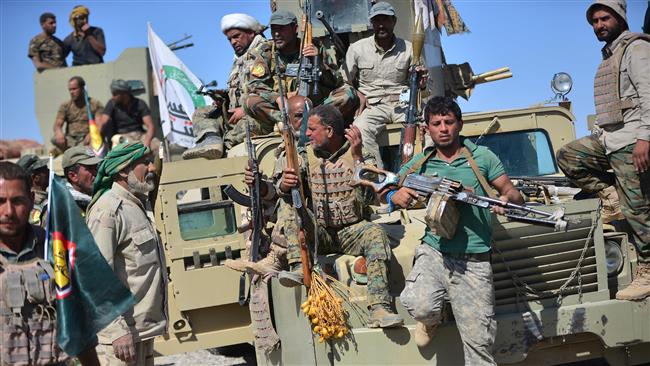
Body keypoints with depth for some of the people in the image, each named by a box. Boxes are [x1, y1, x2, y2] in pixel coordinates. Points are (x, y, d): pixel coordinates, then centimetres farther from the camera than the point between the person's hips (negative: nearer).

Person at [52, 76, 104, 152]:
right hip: (70, 139, 3)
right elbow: (57, 125, 5)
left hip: (86, 140, -2)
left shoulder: (95, 104, 7)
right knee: (55, 139, -29)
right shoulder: (65, 106, 16)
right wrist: (59, 132, -21)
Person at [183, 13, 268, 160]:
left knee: (246, 124, -40)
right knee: (200, 114, 7)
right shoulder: (238, 61, 27)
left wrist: (246, 109, -18)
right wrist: (223, 99, 7)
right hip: (235, 114, 9)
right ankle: (211, 139, -20)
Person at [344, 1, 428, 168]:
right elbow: (345, 82, 14)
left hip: (402, 104, 1)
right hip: (372, 106, -1)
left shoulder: (408, 49, 10)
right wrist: (358, 95, -6)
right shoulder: (357, 48, 7)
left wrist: (421, 84, -9)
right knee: (361, 129, -34)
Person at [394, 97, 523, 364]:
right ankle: (431, 319, 12)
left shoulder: (482, 157, 6)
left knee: (479, 344, -3)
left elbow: (514, 195, 7)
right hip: (434, 252, 1)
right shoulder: (420, 163, 10)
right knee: (418, 305, -25)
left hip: (474, 263, -1)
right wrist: (396, 197, -13)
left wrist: (508, 199, -19)